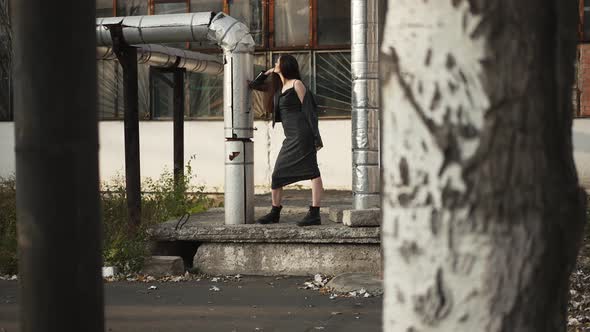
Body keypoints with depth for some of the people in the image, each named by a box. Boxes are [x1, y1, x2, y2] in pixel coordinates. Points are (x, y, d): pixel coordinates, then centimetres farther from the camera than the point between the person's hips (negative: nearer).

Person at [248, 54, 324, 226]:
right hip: (290, 138, 9)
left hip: (302, 133, -9)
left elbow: (308, 109, -8)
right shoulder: (278, 86, 20)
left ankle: (315, 214, -17)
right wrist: (266, 73, 16)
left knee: (312, 171, -11)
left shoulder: (297, 84, -3)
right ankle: (275, 213, 20)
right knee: (277, 174, 10)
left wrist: (316, 137, -14)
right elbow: (254, 85, 31)